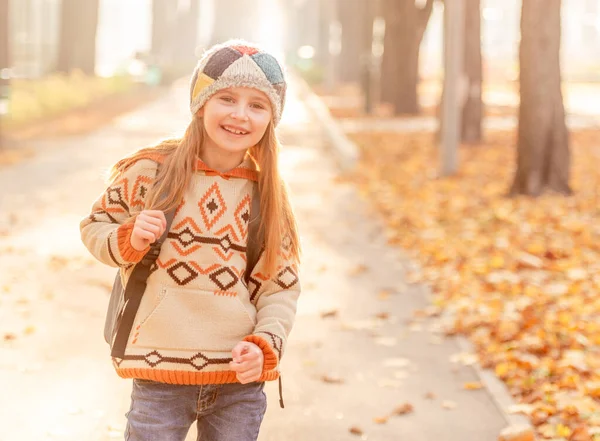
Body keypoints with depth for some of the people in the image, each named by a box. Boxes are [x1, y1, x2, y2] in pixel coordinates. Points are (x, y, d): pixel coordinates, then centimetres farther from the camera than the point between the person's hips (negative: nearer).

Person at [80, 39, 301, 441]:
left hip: (240, 382, 2)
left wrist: (266, 345, -9)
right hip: (161, 376, -2)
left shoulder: (266, 196, 3)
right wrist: (129, 240, -14)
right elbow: (95, 227, 7)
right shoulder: (151, 172, -5)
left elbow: (281, 287, 6)